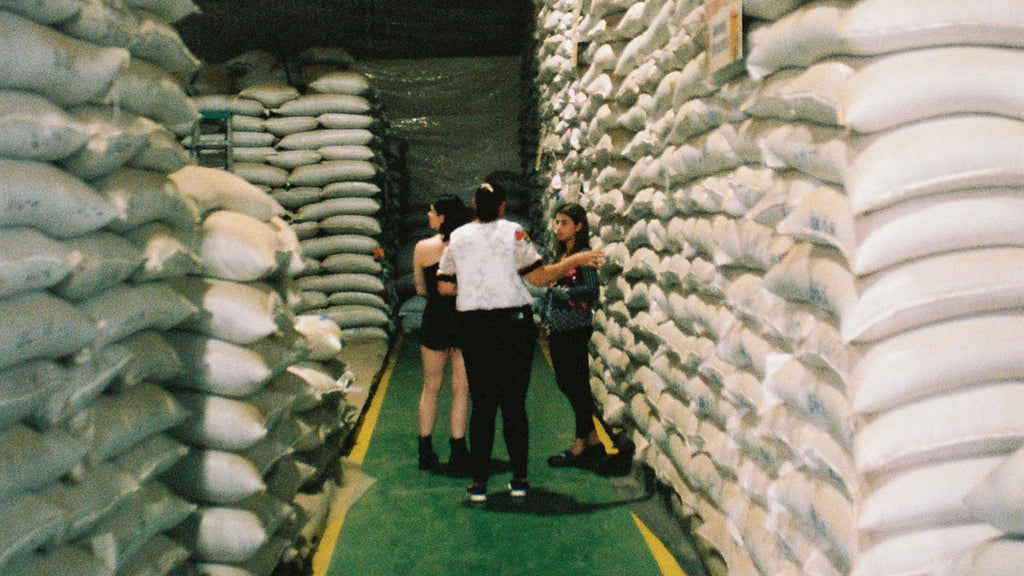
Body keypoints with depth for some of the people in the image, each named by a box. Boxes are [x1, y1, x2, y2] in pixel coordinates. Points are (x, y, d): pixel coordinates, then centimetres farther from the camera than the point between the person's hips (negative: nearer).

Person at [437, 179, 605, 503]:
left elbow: (444, 286, 4)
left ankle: (479, 483, 7)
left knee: (482, 404, 7)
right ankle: (519, 480, 12)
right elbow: (539, 277, -7)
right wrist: (575, 261, 3)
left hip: (473, 326, 2)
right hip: (514, 323, -2)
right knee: (514, 403, 7)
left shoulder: (457, 237, 3)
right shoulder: (512, 232, -5)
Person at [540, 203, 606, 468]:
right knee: (564, 383, 12)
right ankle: (593, 439, 22)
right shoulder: (560, 255, 14)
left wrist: (561, 291, -16)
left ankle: (581, 444, 6)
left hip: (575, 327, -9)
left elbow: (592, 290, -18)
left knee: (577, 385, -3)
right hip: (558, 329, 9)